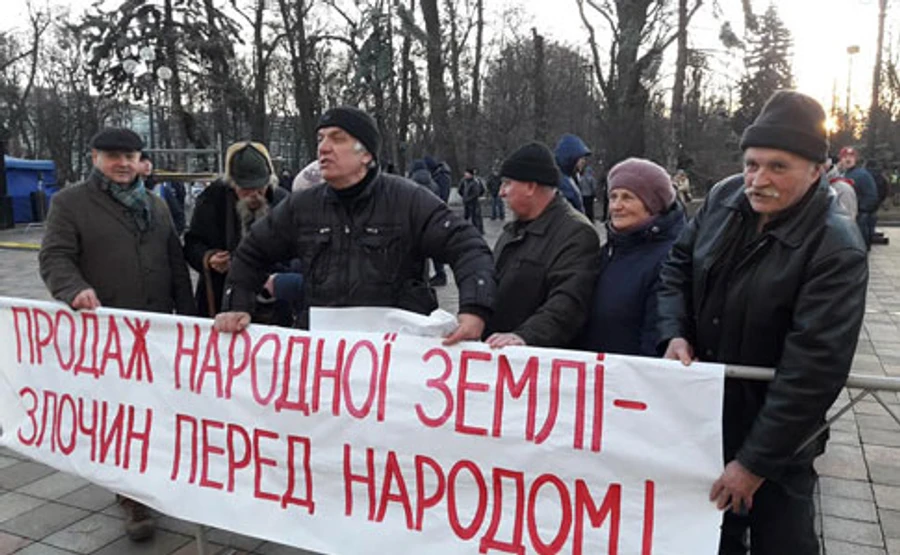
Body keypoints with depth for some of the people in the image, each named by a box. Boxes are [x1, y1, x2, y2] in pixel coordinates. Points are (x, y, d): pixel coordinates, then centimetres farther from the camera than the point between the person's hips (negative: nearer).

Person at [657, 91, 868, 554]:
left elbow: (814, 368, -26)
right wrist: (674, 332, -11)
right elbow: (678, 265, 7)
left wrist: (756, 461, -24)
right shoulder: (724, 198, -6)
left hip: (775, 433, -5)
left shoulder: (836, 249, -23)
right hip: (704, 412, 5)